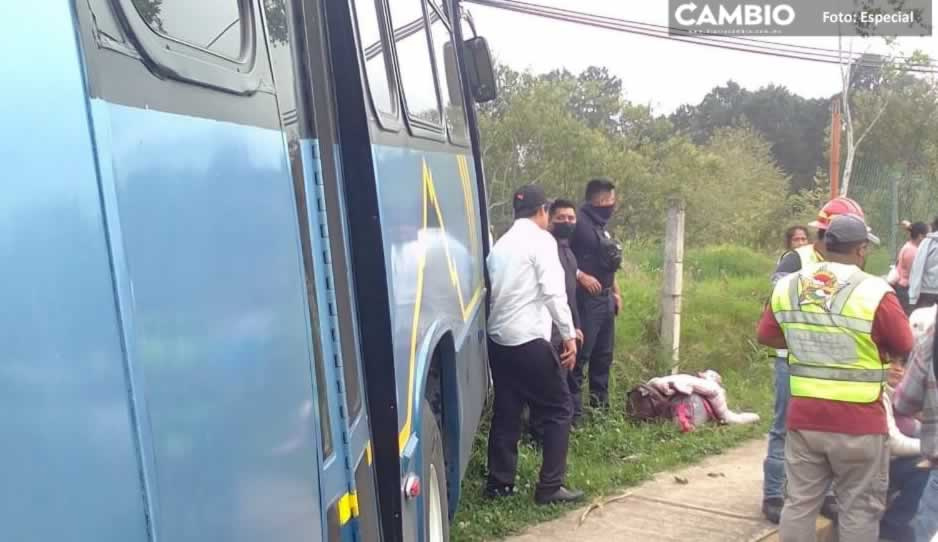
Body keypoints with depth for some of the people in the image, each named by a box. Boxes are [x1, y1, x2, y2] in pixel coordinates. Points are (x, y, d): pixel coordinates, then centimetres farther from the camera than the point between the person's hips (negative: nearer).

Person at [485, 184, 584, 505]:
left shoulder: (500, 244, 17)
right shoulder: (541, 239, -5)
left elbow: (493, 292, 15)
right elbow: (553, 292, -15)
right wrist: (569, 335, -12)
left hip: (497, 338, 7)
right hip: (529, 339, -7)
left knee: (506, 411, 14)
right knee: (558, 409, 4)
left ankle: (499, 483, 19)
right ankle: (550, 487, 5)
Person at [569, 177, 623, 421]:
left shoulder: (601, 225, 16)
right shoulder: (578, 222, -14)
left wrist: (616, 292, 22)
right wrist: (581, 277, -23)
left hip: (605, 298, 10)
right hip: (586, 299, -10)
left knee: (604, 354, 16)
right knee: (580, 355, -8)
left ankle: (600, 403, 28)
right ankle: (573, 411, -2)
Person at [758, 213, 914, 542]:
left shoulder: (787, 287, 0)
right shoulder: (874, 292, -15)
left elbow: (766, 335, 10)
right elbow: (904, 348, -4)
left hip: (803, 417, 4)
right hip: (858, 422, -4)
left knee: (800, 501, 13)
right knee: (859, 508, 10)